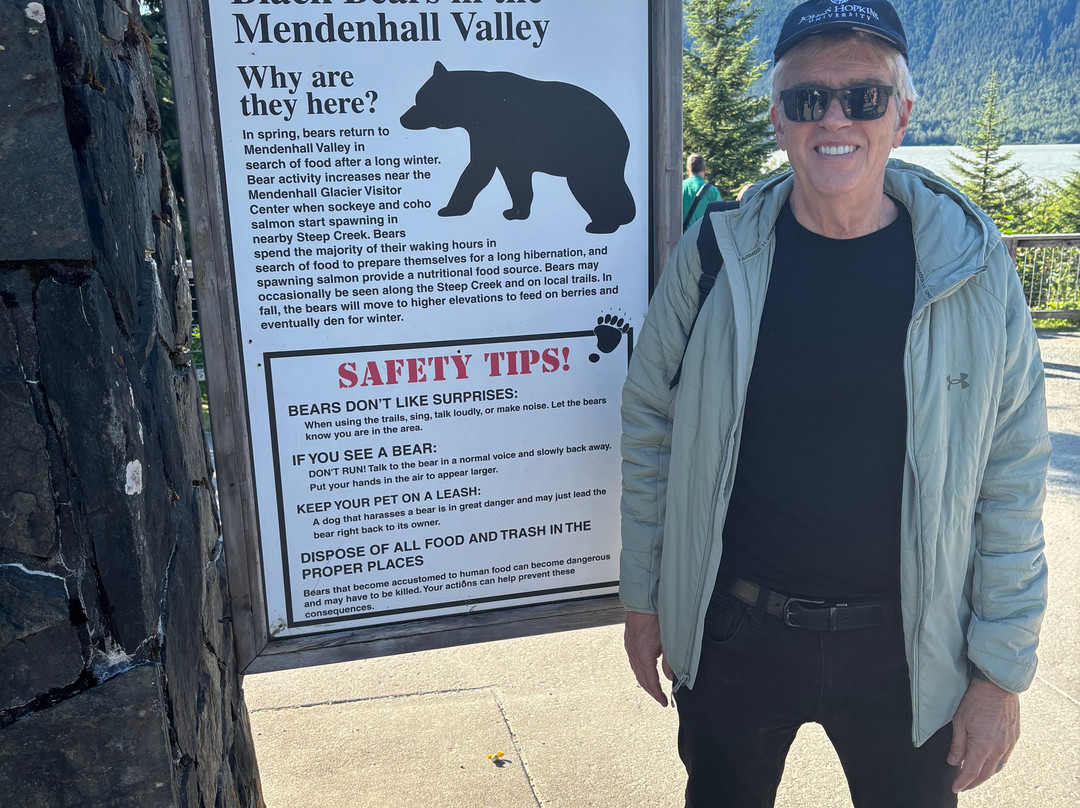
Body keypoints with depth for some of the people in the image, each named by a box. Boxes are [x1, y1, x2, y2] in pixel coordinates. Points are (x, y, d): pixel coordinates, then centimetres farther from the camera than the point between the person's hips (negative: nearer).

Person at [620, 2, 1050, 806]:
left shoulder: (974, 268, -8)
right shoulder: (715, 254, -8)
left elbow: (1013, 484, -4)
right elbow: (650, 425, 0)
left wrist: (1003, 671, -3)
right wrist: (643, 599, 3)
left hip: (907, 649, 0)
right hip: (732, 631, 1)